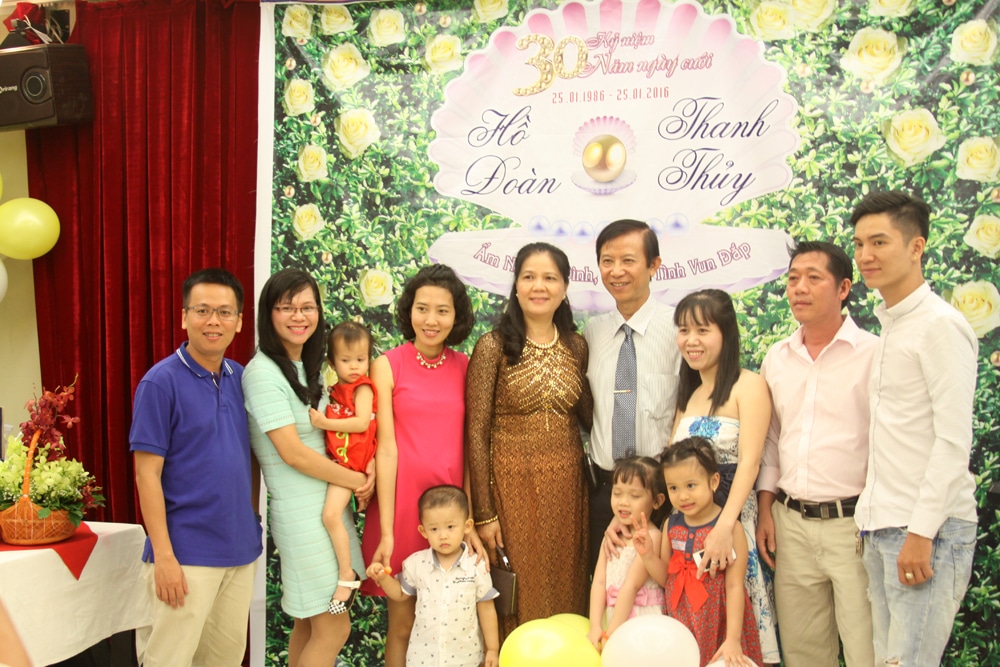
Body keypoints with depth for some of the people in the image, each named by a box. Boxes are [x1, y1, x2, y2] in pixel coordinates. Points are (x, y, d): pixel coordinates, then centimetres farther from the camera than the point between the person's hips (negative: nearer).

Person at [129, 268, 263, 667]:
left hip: (241, 549, 6)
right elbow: (147, 473, -12)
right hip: (187, 554, -6)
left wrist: (253, 520, 9)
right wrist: (163, 555, -15)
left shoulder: (242, 378, 6)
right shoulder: (161, 381, -10)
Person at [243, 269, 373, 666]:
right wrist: (356, 481, -10)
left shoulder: (309, 367, 10)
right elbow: (293, 453, -19)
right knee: (334, 628, -1)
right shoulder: (263, 372, -16)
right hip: (302, 511, -8)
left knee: (309, 622, 16)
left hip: (329, 503, 8)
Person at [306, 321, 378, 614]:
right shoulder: (336, 390, 16)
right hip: (333, 458, 9)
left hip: (350, 460, -9)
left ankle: (347, 575, -9)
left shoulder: (362, 388, -5)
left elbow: (362, 422, -17)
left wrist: (325, 422, -17)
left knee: (331, 513, -21)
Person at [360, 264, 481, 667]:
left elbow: (469, 447, 3)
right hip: (402, 502, -2)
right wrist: (386, 531, -9)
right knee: (403, 623, 10)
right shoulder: (388, 366, -3)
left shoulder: (465, 367, 4)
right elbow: (386, 450, -7)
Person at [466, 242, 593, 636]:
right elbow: (476, 433, -8)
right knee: (517, 593, 7)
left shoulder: (577, 346, 5)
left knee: (566, 589, 14)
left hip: (567, 484, 4)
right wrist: (484, 513, -10)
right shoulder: (494, 347, -8)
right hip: (512, 483, -3)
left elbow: (587, 415, 11)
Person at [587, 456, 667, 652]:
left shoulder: (650, 537, -13)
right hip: (611, 615, 6)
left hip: (641, 619, -5)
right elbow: (599, 582, -1)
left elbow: (631, 586, -16)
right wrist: (595, 627, -12)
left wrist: (610, 635, -16)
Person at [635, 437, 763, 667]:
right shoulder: (672, 525, 2)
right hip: (680, 625, 4)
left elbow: (735, 586, -15)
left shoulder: (730, 528, -14)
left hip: (717, 626, -4)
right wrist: (647, 555, -9)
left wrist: (733, 639, -16)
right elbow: (666, 578, 8)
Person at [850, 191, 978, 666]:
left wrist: (920, 532, -18)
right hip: (882, 527, 8)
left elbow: (954, 442, -16)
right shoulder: (889, 327, 14)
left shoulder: (940, 325, -11)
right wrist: (874, 520, 11)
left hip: (929, 531, -8)